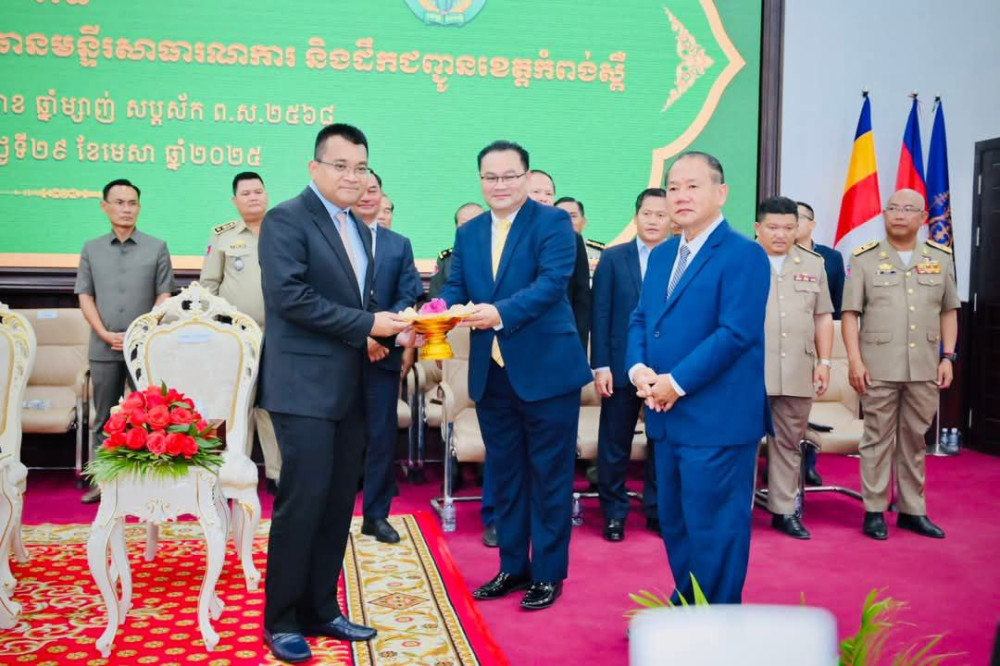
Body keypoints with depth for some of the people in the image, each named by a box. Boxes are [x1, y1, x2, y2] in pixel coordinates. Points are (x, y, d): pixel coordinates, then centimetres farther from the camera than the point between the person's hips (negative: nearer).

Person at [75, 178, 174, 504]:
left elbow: (164, 296, 2)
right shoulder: (91, 249, 10)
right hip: (104, 349, 2)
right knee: (103, 418, 8)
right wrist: (106, 334, -7)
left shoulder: (157, 248, 5)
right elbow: (85, 296, 6)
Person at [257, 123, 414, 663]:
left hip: (350, 388, 8)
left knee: (338, 504, 12)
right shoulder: (286, 219, -8)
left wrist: (394, 330, 0)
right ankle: (282, 620, 11)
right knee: (303, 501, -5)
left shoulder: (360, 230, 17)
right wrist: (366, 325, -18)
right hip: (304, 386, -8)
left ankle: (321, 609, 25)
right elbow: (290, 296, -19)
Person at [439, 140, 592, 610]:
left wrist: (501, 312, -35)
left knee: (549, 475, 5)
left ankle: (549, 573, 18)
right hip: (490, 373, 6)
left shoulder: (553, 222, -7)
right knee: (504, 474, 16)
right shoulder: (468, 233, 11)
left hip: (545, 370, -6)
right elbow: (454, 288, 7)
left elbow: (553, 281, -20)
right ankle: (513, 567, 30)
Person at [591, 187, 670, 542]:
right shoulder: (613, 258, 3)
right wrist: (601, 365, -7)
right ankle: (614, 514, 21)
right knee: (614, 445, 7)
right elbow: (600, 314, -1)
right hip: (621, 367, 0)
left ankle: (658, 511, 25)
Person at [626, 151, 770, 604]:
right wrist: (639, 369, -5)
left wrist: (677, 382, -19)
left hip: (717, 419, -8)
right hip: (667, 417, 8)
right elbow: (640, 320, 14)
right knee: (674, 521, 18)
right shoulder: (661, 255, 15)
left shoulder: (743, 255, -11)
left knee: (713, 524, 1)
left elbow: (736, 332, -20)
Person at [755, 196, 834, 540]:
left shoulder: (813, 264, 12)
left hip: (798, 375, 4)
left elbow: (823, 317, 14)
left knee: (789, 443, 10)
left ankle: (784, 510, 19)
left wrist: (824, 362, 6)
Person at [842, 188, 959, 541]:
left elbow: (949, 311, 13)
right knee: (878, 439, 3)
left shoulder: (941, 258, 10)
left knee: (915, 439, 11)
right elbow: (850, 313, -1)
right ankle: (874, 511, 11)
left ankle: (913, 510, 20)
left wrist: (947, 357, 5)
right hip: (879, 367, -3)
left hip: (925, 368, 3)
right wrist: (854, 360, -9)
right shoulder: (864, 258, 1)